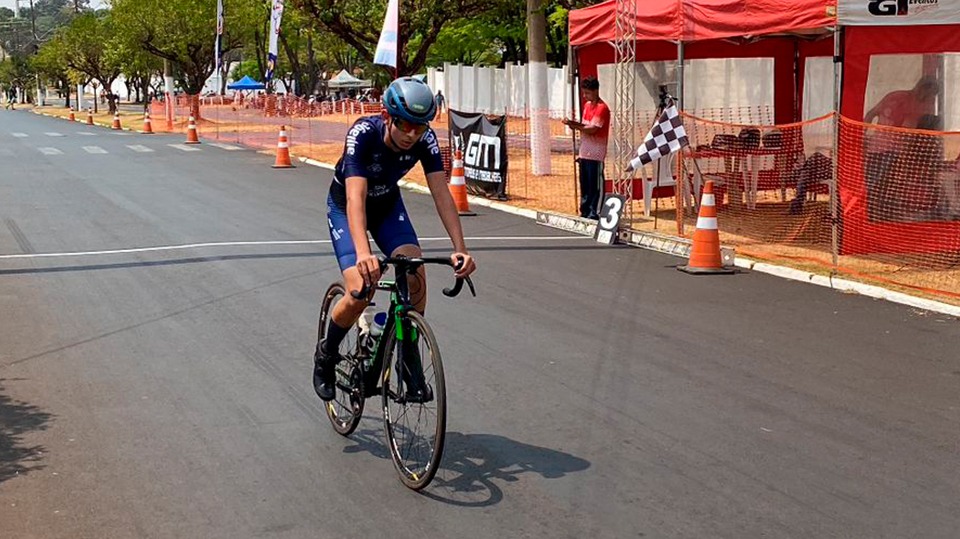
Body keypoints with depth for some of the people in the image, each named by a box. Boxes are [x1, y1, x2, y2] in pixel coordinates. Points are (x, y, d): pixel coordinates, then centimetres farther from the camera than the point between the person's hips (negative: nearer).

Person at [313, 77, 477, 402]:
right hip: (345, 206, -3)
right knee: (361, 290, -21)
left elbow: (441, 193, -28)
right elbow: (356, 198, -46)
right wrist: (363, 253, -61)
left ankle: (409, 362, -3)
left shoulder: (424, 138, -25)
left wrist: (460, 249, -41)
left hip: (388, 204, 4)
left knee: (416, 277, -20)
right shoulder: (363, 133, -36)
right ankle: (326, 355, 8)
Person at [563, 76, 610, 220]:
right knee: (584, 184, 13)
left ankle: (594, 213, 1)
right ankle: (585, 212, 20)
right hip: (585, 152, 8)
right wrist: (573, 124, -4)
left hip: (595, 153, -8)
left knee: (595, 185, -3)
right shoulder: (587, 105, 14)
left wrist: (574, 125, -16)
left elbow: (592, 129, -20)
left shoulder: (602, 108, -14)